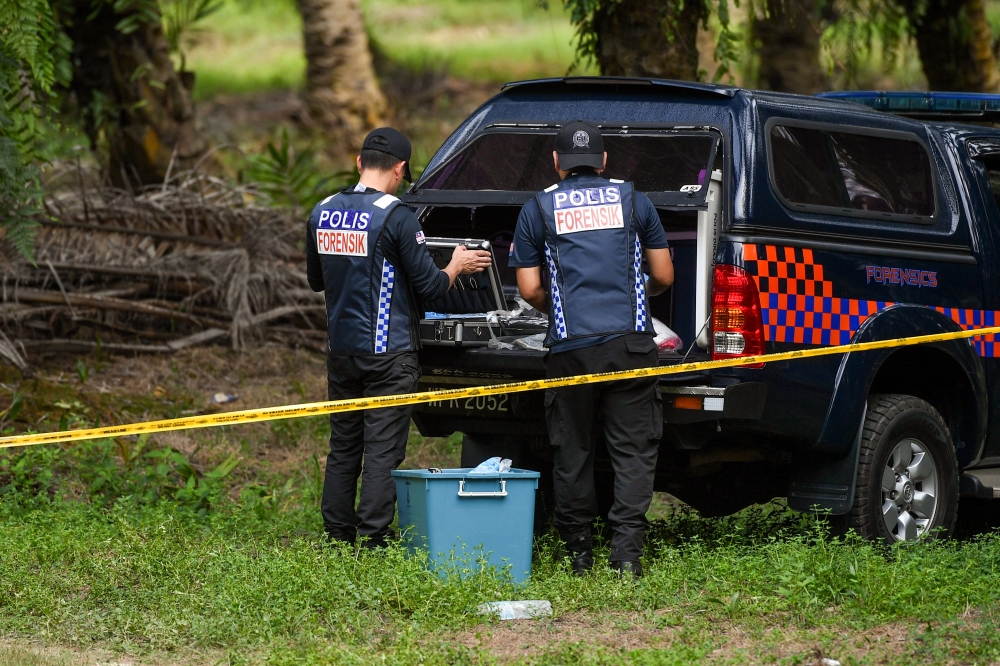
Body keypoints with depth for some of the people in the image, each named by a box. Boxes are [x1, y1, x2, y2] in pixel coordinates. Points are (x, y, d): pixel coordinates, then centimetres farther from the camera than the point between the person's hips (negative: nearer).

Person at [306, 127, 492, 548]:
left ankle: (337, 538, 14)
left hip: (341, 351, 6)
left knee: (343, 449, 12)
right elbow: (429, 286, -11)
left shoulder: (322, 213, 6)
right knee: (382, 452, -4)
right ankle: (373, 543, -7)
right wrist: (457, 266, 9)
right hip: (388, 353, -6)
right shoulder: (396, 217, -14)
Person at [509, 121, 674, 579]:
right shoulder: (632, 200, 10)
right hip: (630, 343, 0)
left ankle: (578, 554, 13)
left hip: (571, 348, 0)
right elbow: (663, 276, 13)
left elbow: (529, 289, 6)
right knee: (632, 449, 1)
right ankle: (627, 551, -10)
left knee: (572, 451, 9)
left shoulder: (538, 209, 8)